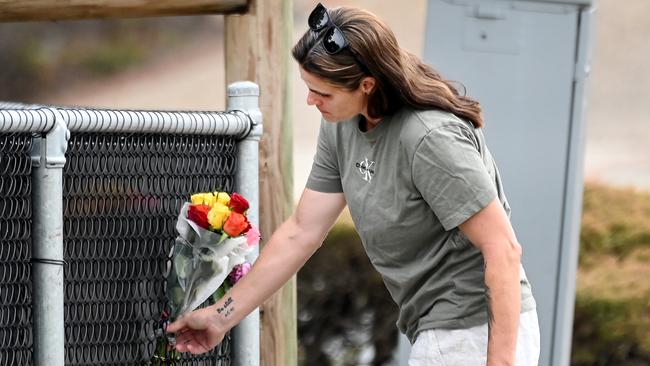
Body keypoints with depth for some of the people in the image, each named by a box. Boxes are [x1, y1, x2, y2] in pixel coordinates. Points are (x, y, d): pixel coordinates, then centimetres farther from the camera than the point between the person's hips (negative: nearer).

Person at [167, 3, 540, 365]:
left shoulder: (431, 139, -23)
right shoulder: (341, 127, 2)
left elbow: (504, 250, -23)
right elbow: (301, 233, 9)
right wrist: (224, 315, 11)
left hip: (479, 334, -9)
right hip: (438, 331, 9)